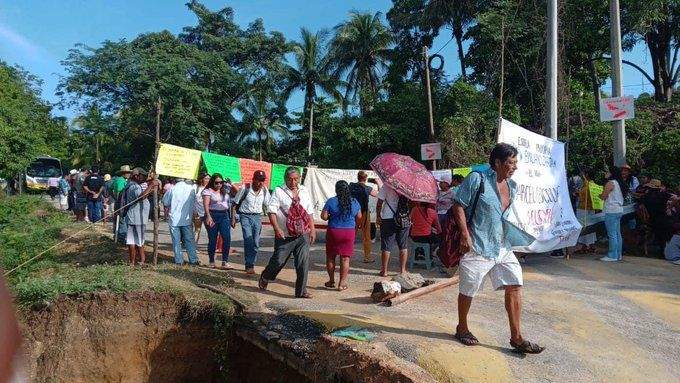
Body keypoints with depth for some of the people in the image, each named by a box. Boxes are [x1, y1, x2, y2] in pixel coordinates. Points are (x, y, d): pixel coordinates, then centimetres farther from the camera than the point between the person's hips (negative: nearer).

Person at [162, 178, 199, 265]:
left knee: (176, 241, 7)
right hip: (187, 219, 2)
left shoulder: (172, 189, -10)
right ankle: (193, 260, 11)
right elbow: (194, 203, 4)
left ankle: (179, 260, 10)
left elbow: (165, 202, -2)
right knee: (189, 240, 9)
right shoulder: (191, 189, -5)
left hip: (174, 219, -2)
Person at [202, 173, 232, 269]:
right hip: (212, 215, -4)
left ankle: (225, 262, -5)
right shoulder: (208, 191, 0)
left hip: (224, 215, 4)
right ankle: (211, 261, 18)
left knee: (227, 238, -9)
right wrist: (208, 216, -27)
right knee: (212, 240, 3)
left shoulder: (225, 191, 15)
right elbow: (206, 204, -13)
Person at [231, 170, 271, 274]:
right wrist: (233, 218, -3)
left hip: (257, 217, 3)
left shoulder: (265, 191, 2)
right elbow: (235, 205, 1)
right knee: (248, 240, -17)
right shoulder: (245, 189, -7)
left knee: (256, 243, 1)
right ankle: (249, 266, -12)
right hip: (246, 216, -3)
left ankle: (251, 265, 15)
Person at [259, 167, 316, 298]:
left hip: (302, 235, 4)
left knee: (303, 262, -2)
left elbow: (310, 212, 16)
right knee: (278, 261, 6)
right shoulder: (279, 192, -4)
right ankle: (264, 279, 35)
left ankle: (301, 291, 9)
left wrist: (312, 230, 10)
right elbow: (272, 211, -10)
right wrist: (277, 228, -21)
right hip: (284, 236, -3)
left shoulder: (304, 192, 11)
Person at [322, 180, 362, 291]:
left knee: (330, 257, 14)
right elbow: (359, 217, 8)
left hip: (333, 232, -2)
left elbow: (324, 216, -11)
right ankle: (342, 283, 9)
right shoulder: (355, 202, -1)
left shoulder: (331, 201, -10)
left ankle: (331, 281, 22)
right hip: (349, 232, 2)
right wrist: (355, 226, 26)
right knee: (345, 258, 6)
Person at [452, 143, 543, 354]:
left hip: (504, 247, 7)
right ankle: (462, 328, 29)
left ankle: (516, 337, 11)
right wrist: (465, 235, -20)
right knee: (468, 291, 7)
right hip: (478, 248, -7)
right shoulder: (477, 179, -12)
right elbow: (459, 206, -12)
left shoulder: (512, 186, 11)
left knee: (514, 287, 2)